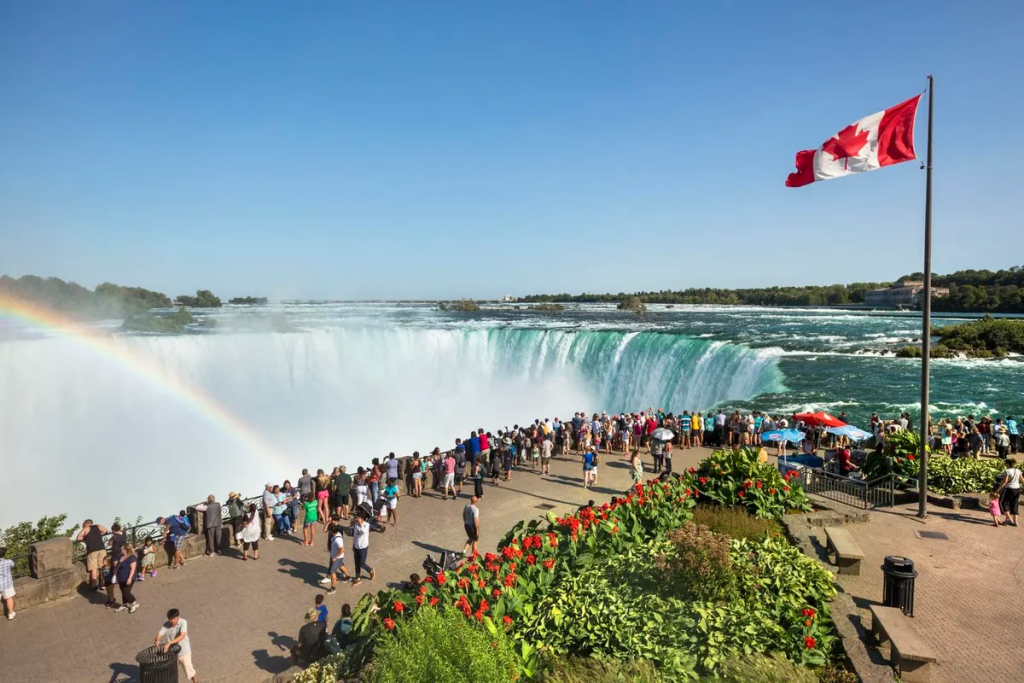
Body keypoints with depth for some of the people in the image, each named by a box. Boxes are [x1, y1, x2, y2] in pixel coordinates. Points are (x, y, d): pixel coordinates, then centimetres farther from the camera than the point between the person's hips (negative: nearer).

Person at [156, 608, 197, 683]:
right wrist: (157, 641, -42)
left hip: (184, 652, -3)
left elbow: (182, 636, -34)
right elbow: (159, 635, -19)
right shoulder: (166, 625, -12)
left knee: (189, 670, 12)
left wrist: (169, 643, -43)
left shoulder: (183, 622, -23)